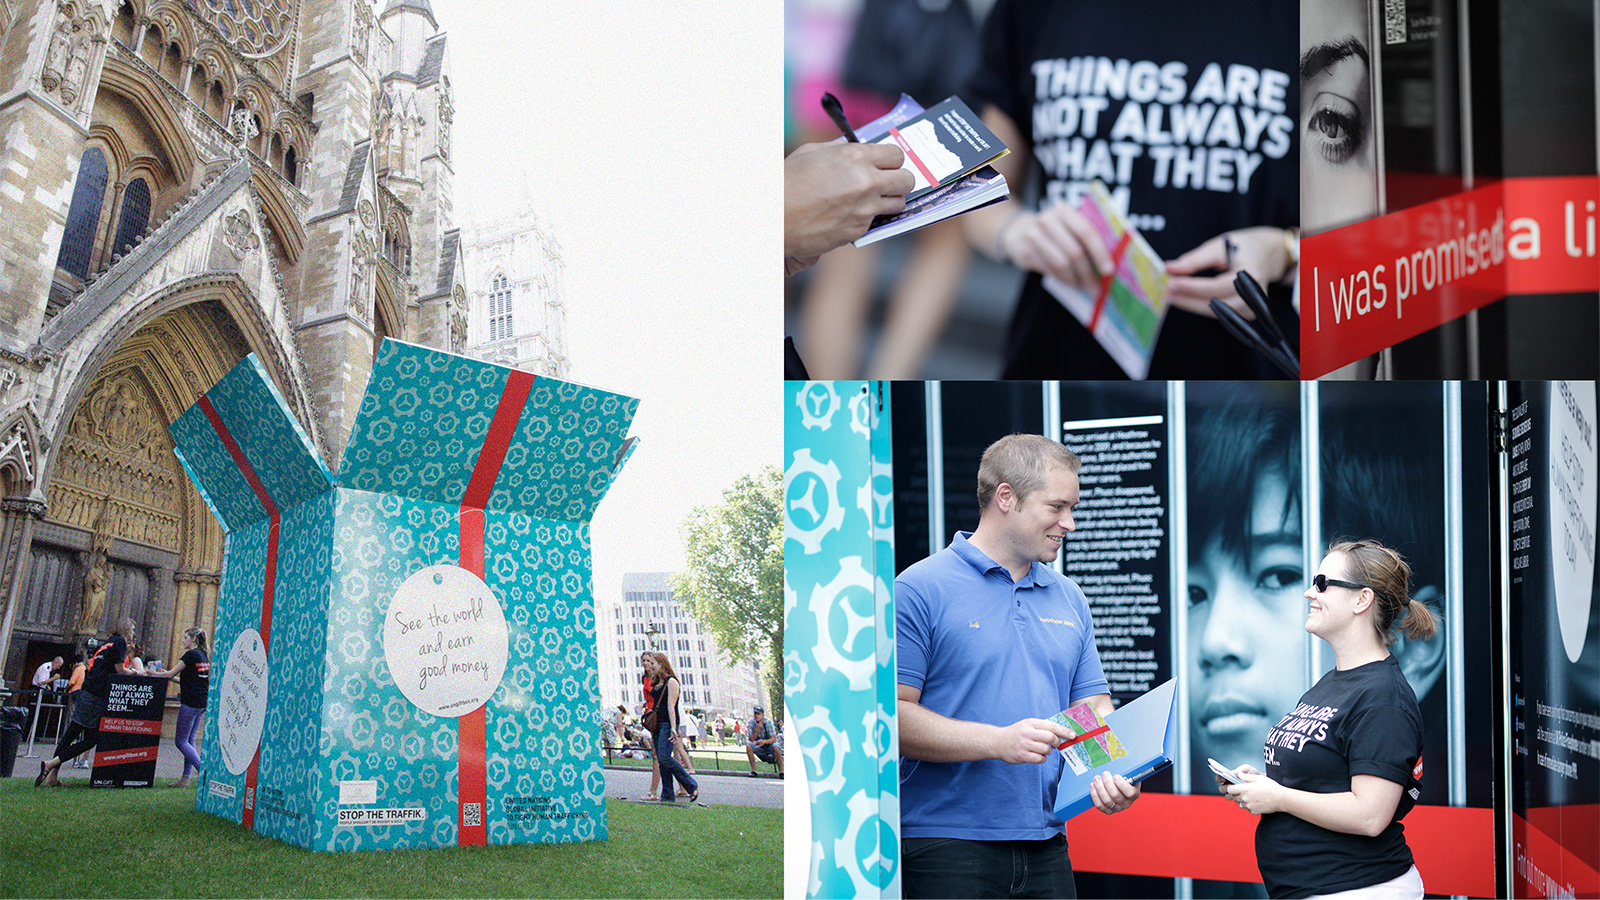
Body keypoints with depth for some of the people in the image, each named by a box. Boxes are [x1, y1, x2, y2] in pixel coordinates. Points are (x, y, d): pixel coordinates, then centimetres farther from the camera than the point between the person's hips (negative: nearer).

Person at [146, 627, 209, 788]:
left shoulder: (191, 654, -11)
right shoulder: (204, 656, 15)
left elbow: (171, 673, -7)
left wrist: (155, 673, 9)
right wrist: (171, 676, 23)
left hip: (191, 702, -9)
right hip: (202, 703, 9)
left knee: (181, 741, -4)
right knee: (189, 740, 11)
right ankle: (185, 778, 10)